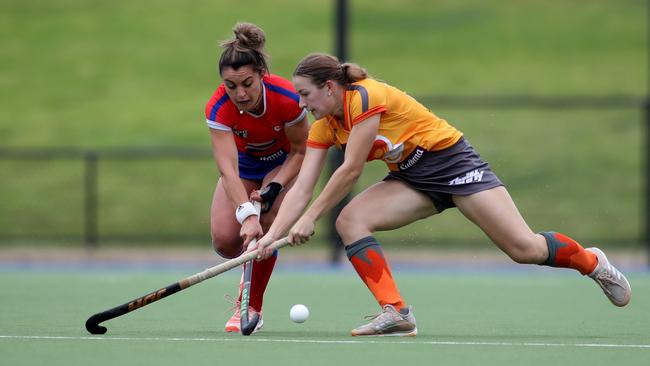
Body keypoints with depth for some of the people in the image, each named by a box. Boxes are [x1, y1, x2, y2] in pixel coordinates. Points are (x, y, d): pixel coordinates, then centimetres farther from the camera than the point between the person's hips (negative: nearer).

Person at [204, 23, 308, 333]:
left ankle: (251, 308, -5)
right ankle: (252, 266, 21)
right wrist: (247, 215, -53)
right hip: (244, 165, 2)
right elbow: (228, 170, -41)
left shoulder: (287, 99, -34)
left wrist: (275, 187, -32)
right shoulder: (218, 109, -33)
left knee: (265, 233, -25)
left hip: (283, 164, -2)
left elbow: (300, 152, -18)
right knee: (225, 240, -16)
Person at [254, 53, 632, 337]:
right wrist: (271, 236, -14)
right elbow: (301, 189, -3)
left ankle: (591, 261, 16)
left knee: (525, 248, -13)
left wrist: (310, 218, -19)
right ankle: (397, 313, -21)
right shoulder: (324, 126, 1)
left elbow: (350, 171, -23)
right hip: (411, 178, 8)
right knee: (350, 220, -18)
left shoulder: (365, 97, -23)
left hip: (451, 159, -8)